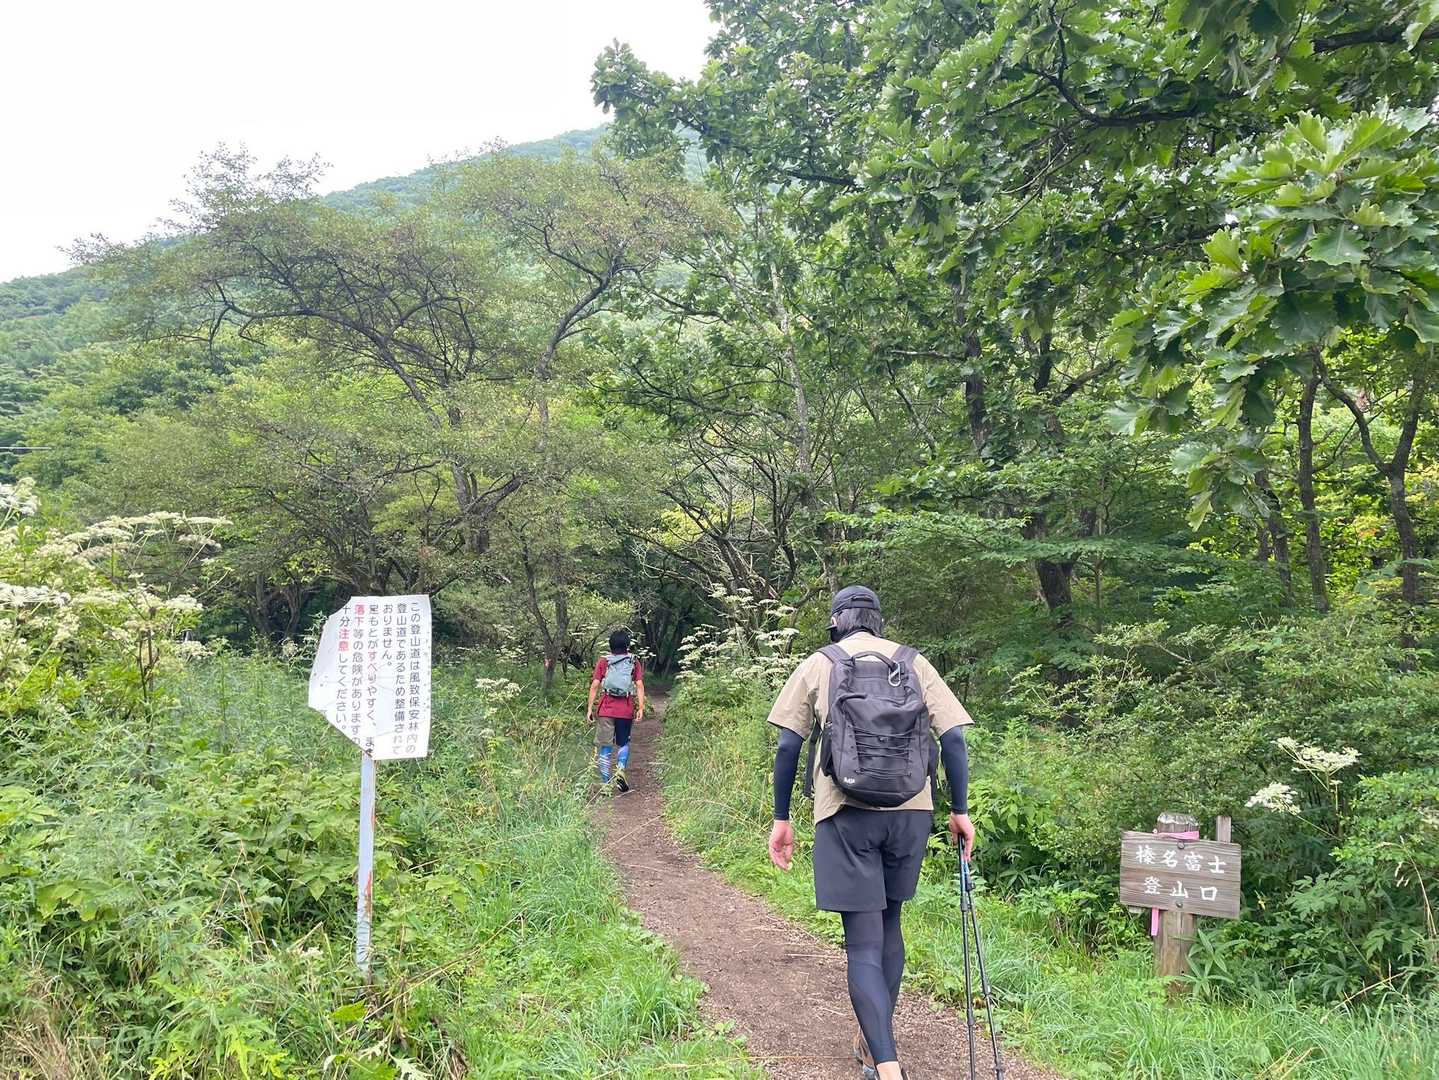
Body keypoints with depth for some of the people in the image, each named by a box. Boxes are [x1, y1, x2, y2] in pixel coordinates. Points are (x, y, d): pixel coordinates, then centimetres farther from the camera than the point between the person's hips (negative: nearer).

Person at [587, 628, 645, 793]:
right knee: (623, 742, 19)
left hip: (606, 708, 0)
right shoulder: (634, 661, 4)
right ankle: (620, 770, -6)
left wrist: (590, 708, 2)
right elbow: (639, 685, -4)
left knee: (604, 746, 6)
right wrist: (641, 708, -4)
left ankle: (605, 783, 4)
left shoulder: (603, 661, 4)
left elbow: (595, 685, -1)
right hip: (626, 709, 1)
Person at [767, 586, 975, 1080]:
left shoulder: (817, 666, 6)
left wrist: (781, 818, 8)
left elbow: (788, 746, 2)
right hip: (910, 811, 3)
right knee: (888, 923, 21)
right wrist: (960, 810, 9)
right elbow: (952, 737, 3)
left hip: (847, 813, -3)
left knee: (864, 945, -1)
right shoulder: (914, 663, 10)